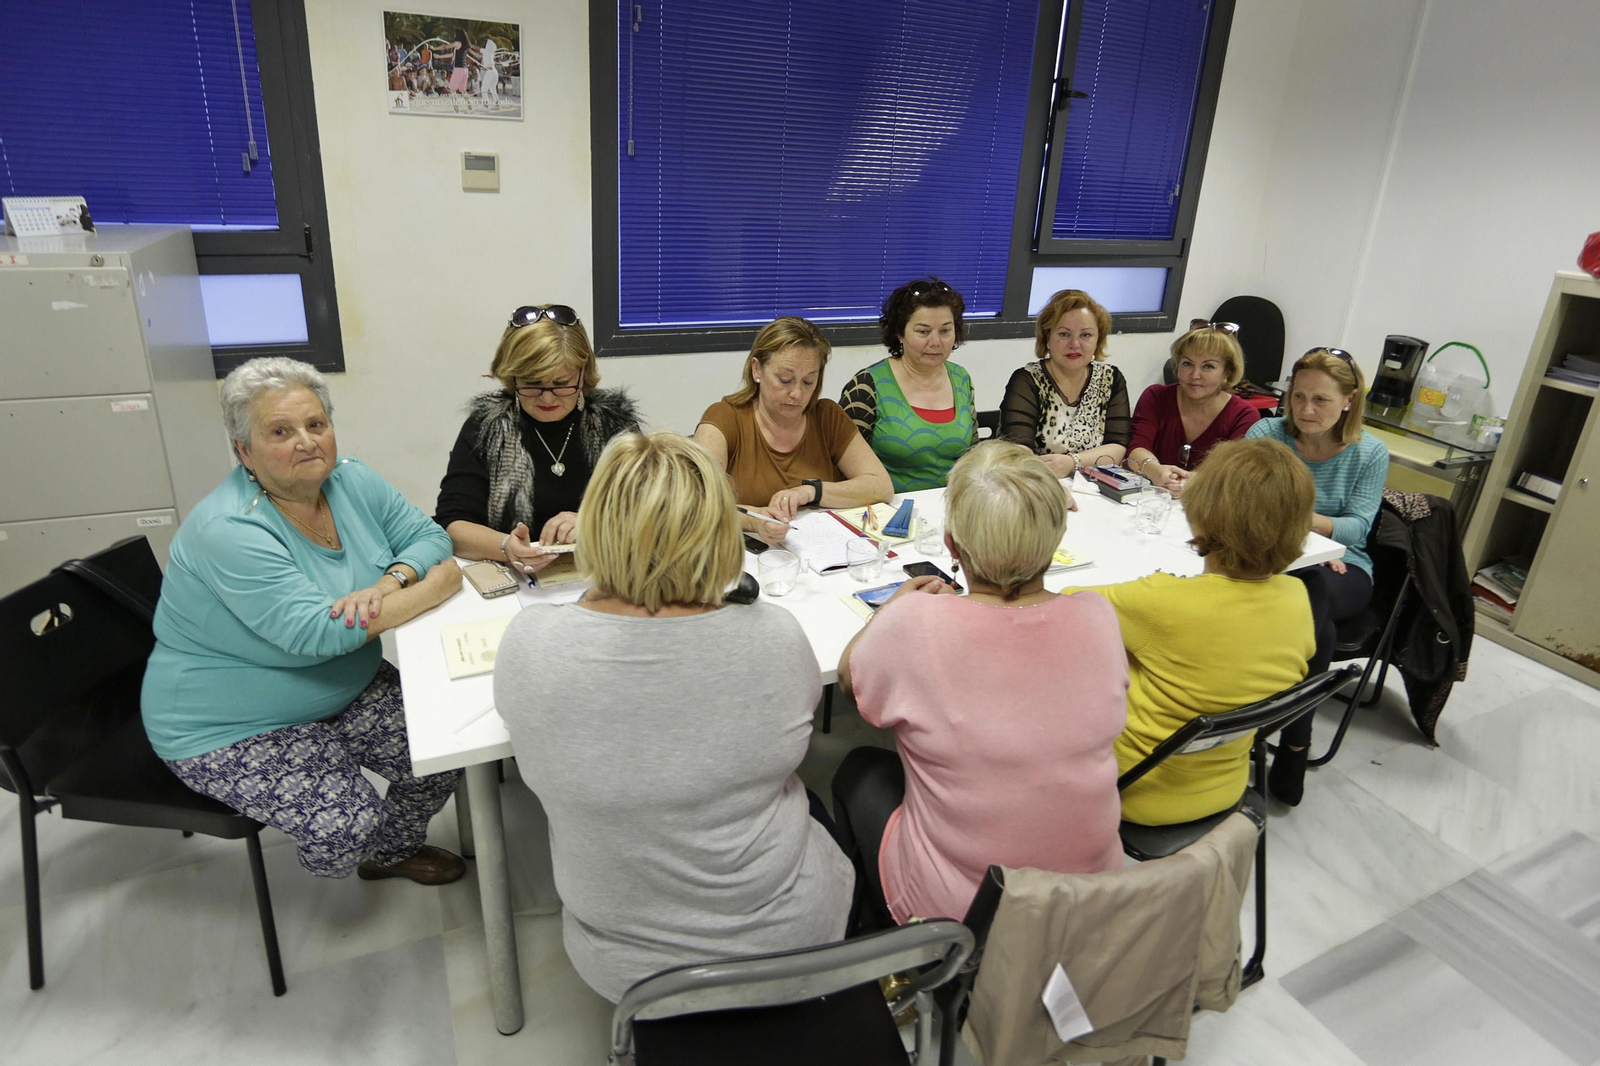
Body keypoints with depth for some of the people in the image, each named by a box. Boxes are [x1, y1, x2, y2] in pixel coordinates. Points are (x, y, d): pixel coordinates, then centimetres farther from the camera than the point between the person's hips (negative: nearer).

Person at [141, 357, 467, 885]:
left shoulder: (353, 480, -5)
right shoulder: (228, 530, -26)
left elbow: (427, 537, -4)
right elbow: (316, 633, -34)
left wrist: (389, 582, -27)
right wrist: (432, 588, -28)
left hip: (349, 686, 6)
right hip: (233, 727, -6)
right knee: (344, 830, -21)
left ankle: (395, 849, 22)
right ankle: (360, 856, 17)